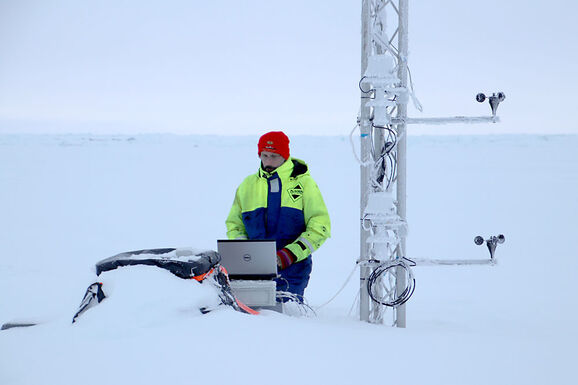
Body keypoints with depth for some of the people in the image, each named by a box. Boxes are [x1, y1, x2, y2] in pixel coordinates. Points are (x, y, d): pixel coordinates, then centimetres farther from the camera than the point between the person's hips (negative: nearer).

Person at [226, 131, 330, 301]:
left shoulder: (303, 183, 5)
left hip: (291, 267, -3)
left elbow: (320, 227, 0)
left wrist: (290, 254, -12)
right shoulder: (248, 185, 16)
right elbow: (234, 225, 21)